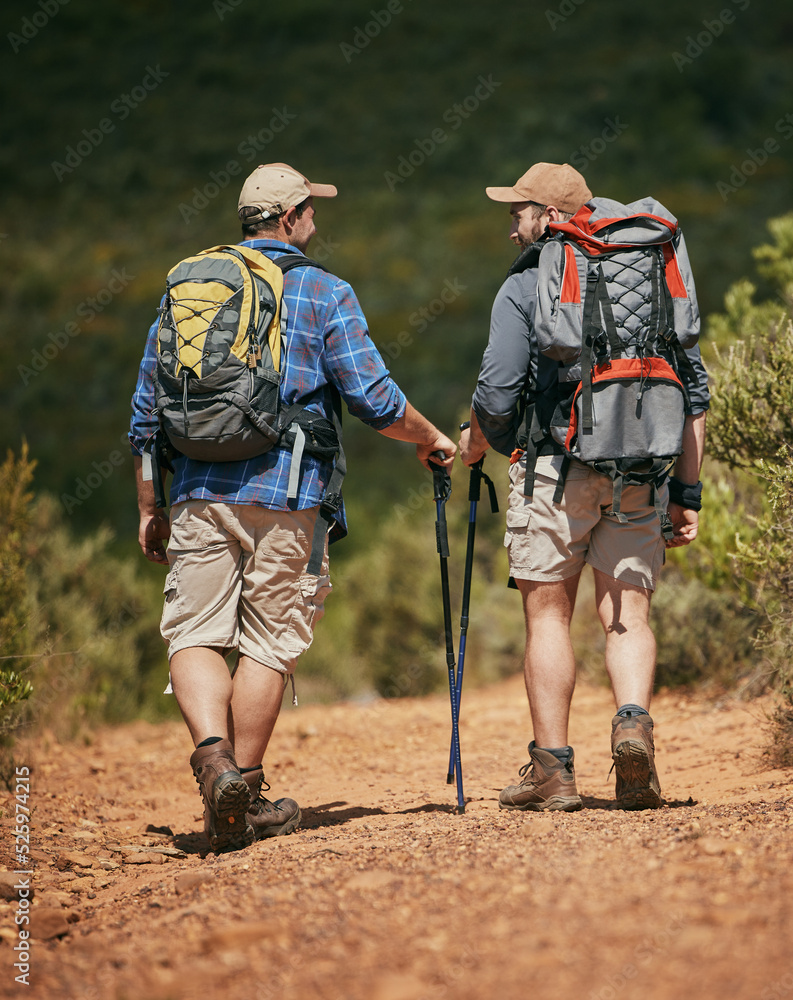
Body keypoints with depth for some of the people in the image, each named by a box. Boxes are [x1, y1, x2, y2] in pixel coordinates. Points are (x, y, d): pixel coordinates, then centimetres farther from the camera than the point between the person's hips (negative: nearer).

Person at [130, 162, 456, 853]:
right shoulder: (324, 294, 2)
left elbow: (146, 412, 15)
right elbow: (375, 399, -3)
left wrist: (150, 509, 21)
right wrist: (431, 439, 16)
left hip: (198, 491, 3)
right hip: (285, 495, -3)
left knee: (195, 634, 4)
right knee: (267, 643, 4)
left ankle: (213, 753, -19)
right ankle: (242, 799, 6)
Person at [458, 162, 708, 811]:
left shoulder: (524, 288, 0)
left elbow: (499, 392, -9)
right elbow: (694, 388, 11)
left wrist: (476, 443, 13)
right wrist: (688, 491, 14)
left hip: (556, 464, -3)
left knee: (549, 614, 5)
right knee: (628, 614, 6)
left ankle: (553, 768, 4)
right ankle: (634, 722, -20)